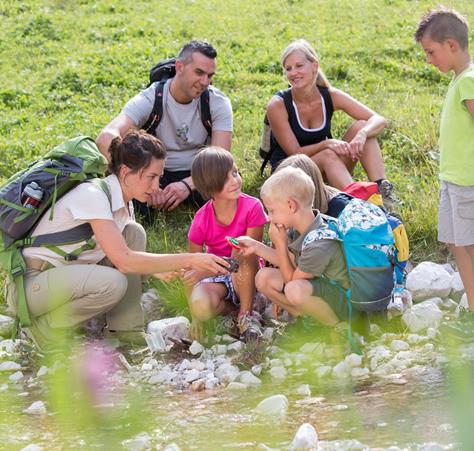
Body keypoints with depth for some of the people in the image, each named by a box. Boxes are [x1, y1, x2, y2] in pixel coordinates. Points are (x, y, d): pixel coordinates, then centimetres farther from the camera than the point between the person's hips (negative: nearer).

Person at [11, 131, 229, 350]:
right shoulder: (93, 195, -24)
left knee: (134, 233, -2)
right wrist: (188, 260, -29)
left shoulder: (122, 201, 4)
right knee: (112, 283, -32)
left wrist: (169, 272, -10)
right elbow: (123, 261, -30)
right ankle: (46, 327, -9)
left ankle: (125, 328, -1)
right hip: (31, 282, -9)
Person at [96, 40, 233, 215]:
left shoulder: (218, 103, -12)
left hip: (196, 175, 1)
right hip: (158, 173, -1)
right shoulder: (149, 100, -19)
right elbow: (106, 138, -35)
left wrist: (188, 184, -41)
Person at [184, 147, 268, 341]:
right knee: (200, 304, -34)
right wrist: (196, 317, -9)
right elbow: (193, 267, -4)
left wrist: (205, 271, -26)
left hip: (246, 278, 0)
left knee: (243, 257, -35)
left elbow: (251, 256, -18)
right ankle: (235, 309, -3)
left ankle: (247, 314, -15)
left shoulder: (252, 207, -17)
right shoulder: (201, 221, -13)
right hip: (216, 279, 0)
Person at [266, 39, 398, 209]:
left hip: (325, 173, 4)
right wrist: (326, 144, -34)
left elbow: (379, 120, -13)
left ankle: (382, 188, -33)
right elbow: (294, 153, -16)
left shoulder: (331, 96, -9)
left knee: (361, 126, -17)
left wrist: (362, 134, -36)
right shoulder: (278, 105, -18)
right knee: (328, 155, -34)